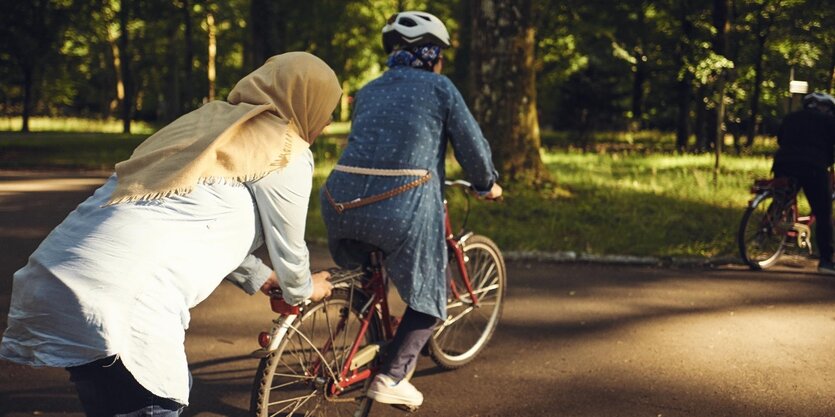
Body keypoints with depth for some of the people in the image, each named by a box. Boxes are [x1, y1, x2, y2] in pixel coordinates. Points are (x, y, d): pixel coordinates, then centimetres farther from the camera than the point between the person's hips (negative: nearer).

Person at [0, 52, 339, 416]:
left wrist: (258, 278, 42)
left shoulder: (209, 120, 24)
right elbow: (287, 248, 10)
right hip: (121, 302, -9)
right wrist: (302, 291, 31)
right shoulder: (285, 153, 0)